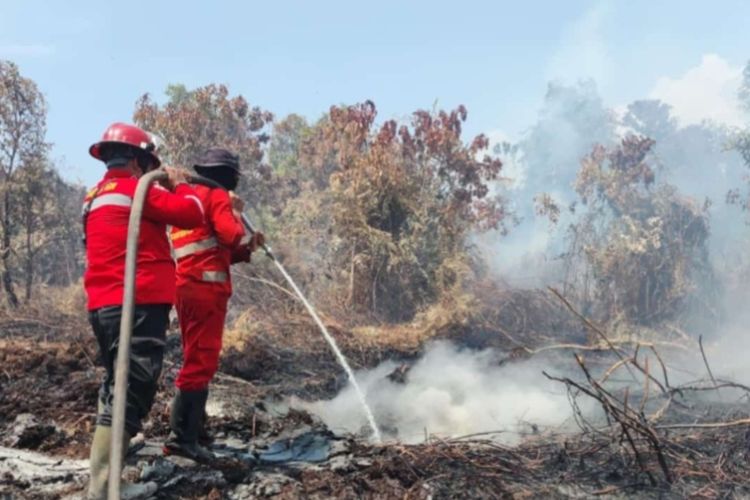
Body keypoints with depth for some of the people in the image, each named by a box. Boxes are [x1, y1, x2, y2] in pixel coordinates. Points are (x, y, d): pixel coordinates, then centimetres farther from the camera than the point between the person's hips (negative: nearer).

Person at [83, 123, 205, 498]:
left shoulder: (96, 196, 19)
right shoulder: (136, 189, -8)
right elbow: (192, 214, -11)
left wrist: (165, 189, 21)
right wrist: (180, 184, 6)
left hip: (104, 306, 10)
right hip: (138, 305, -10)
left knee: (116, 387, 22)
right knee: (129, 394, -11)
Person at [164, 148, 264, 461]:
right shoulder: (217, 197, -3)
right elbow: (232, 236, -16)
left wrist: (248, 248, 19)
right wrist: (237, 213, 2)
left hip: (187, 287, 10)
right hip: (206, 289, -10)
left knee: (196, 359, 18)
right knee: (201, 362, -11)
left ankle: (193, 428, 25)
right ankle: (182, 437, -13)